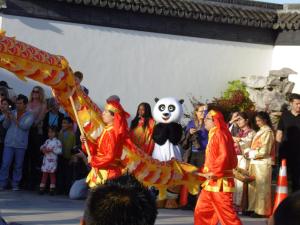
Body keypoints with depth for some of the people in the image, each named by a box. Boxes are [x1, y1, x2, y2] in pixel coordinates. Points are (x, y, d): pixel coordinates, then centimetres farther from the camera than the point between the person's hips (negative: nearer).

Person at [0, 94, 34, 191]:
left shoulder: (29, 116, 2)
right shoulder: (12, 113, 8)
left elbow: (25, 126, -14)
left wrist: (15, 120, -20)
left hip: (21, 144, -1)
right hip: (9, 143, 1)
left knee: (18, 166, 3)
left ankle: (15, 185, 12)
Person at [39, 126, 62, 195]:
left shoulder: (57, 142, -5)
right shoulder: (47, 141, 12)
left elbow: (59, 151, -12)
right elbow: (42, 147, 18)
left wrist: (52, 150, -17)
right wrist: (43, 149, -4)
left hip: (52, 161, -5)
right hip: (46, 160, 5)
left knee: (52, 175, 1)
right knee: (44, 174, 6)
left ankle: (52, 189, 5)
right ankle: (42, 188, 9)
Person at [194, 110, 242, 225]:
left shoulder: (219, 134, -14)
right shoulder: (213, 135, 17)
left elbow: (224, 156, -24)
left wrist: (214, 172, -22)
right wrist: (204, 171, 17)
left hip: (220, 182, -10)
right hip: (211, 182, 10)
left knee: (226, 213, -9)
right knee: (202, 211, 14)